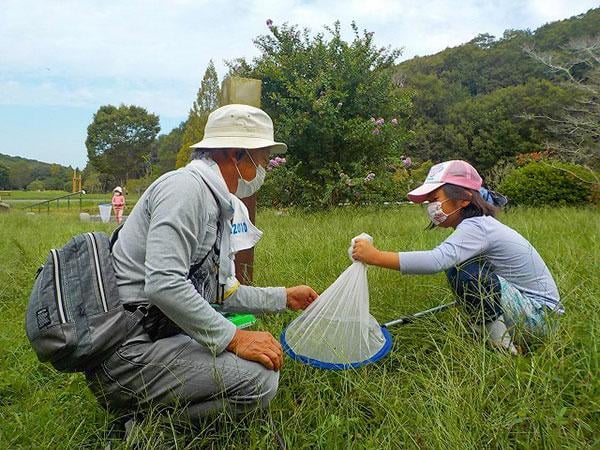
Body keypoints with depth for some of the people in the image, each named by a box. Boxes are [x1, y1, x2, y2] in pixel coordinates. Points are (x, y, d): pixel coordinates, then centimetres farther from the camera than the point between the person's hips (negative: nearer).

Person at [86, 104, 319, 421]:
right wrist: (234, 337, -21)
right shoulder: (186, 187, -15)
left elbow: (221, 291, 21)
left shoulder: (215, 204, 15)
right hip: (127, 352, -10)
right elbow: (164, 284, -27)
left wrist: (283, 298, 27)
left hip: (155, 335, 10)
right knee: (260, 377, -21)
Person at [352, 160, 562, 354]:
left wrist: (375, 256, -40)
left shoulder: (476, 226, -24)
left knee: (464, 271, -26)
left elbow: (437, 260, -40)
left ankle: (500, 343, -9)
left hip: (541, 312, -9)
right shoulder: (477, 224, 6)